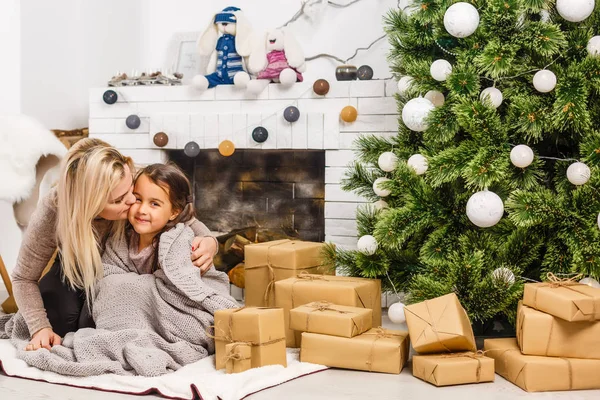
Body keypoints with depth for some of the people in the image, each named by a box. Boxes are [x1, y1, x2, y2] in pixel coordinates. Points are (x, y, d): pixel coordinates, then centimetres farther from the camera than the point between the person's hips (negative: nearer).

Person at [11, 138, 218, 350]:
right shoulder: (52, 213, -37)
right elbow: (24, 278, -20)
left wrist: (208, 241, -40)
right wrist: (40, 328, -35)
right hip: (73, 269, 0)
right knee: (59, 322, -23)